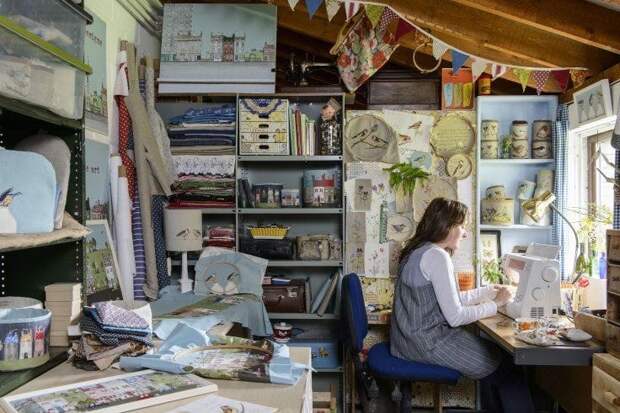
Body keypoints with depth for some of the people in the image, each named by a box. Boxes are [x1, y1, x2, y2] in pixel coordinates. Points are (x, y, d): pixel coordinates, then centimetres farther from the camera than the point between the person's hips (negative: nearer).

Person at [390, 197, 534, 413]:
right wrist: (495, 304, -7)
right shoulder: (436, 256, -20)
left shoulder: (421, 250, 10)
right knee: (503, 365, 2)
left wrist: (489, 291, 16)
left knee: (491, 352, 16)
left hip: (412, 335, 9)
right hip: (427, 341, -9)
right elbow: (455, 316, -20)